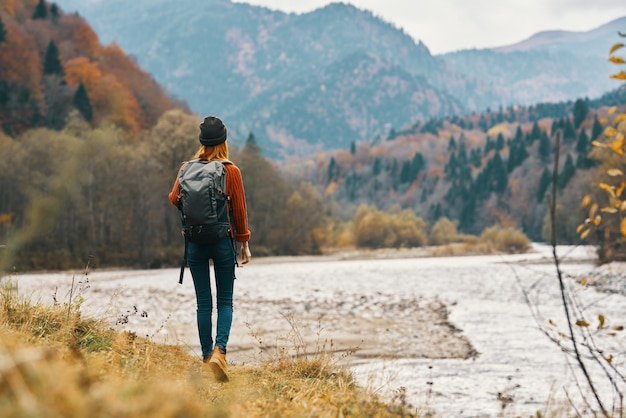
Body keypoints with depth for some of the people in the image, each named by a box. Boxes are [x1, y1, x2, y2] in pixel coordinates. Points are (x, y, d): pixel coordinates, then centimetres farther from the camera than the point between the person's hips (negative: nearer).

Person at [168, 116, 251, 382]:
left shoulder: (187, 168, -1)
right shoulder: (231, 171, -5)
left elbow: (174, 198, -4)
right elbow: (239, 210, -3)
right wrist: (244, 243, 5)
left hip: (195, 242, 2)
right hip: (223, 241, -2)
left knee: (203, 302, 8)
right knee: (225, 301, 4)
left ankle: (207, 357, 9)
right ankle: (219, 351, -15)